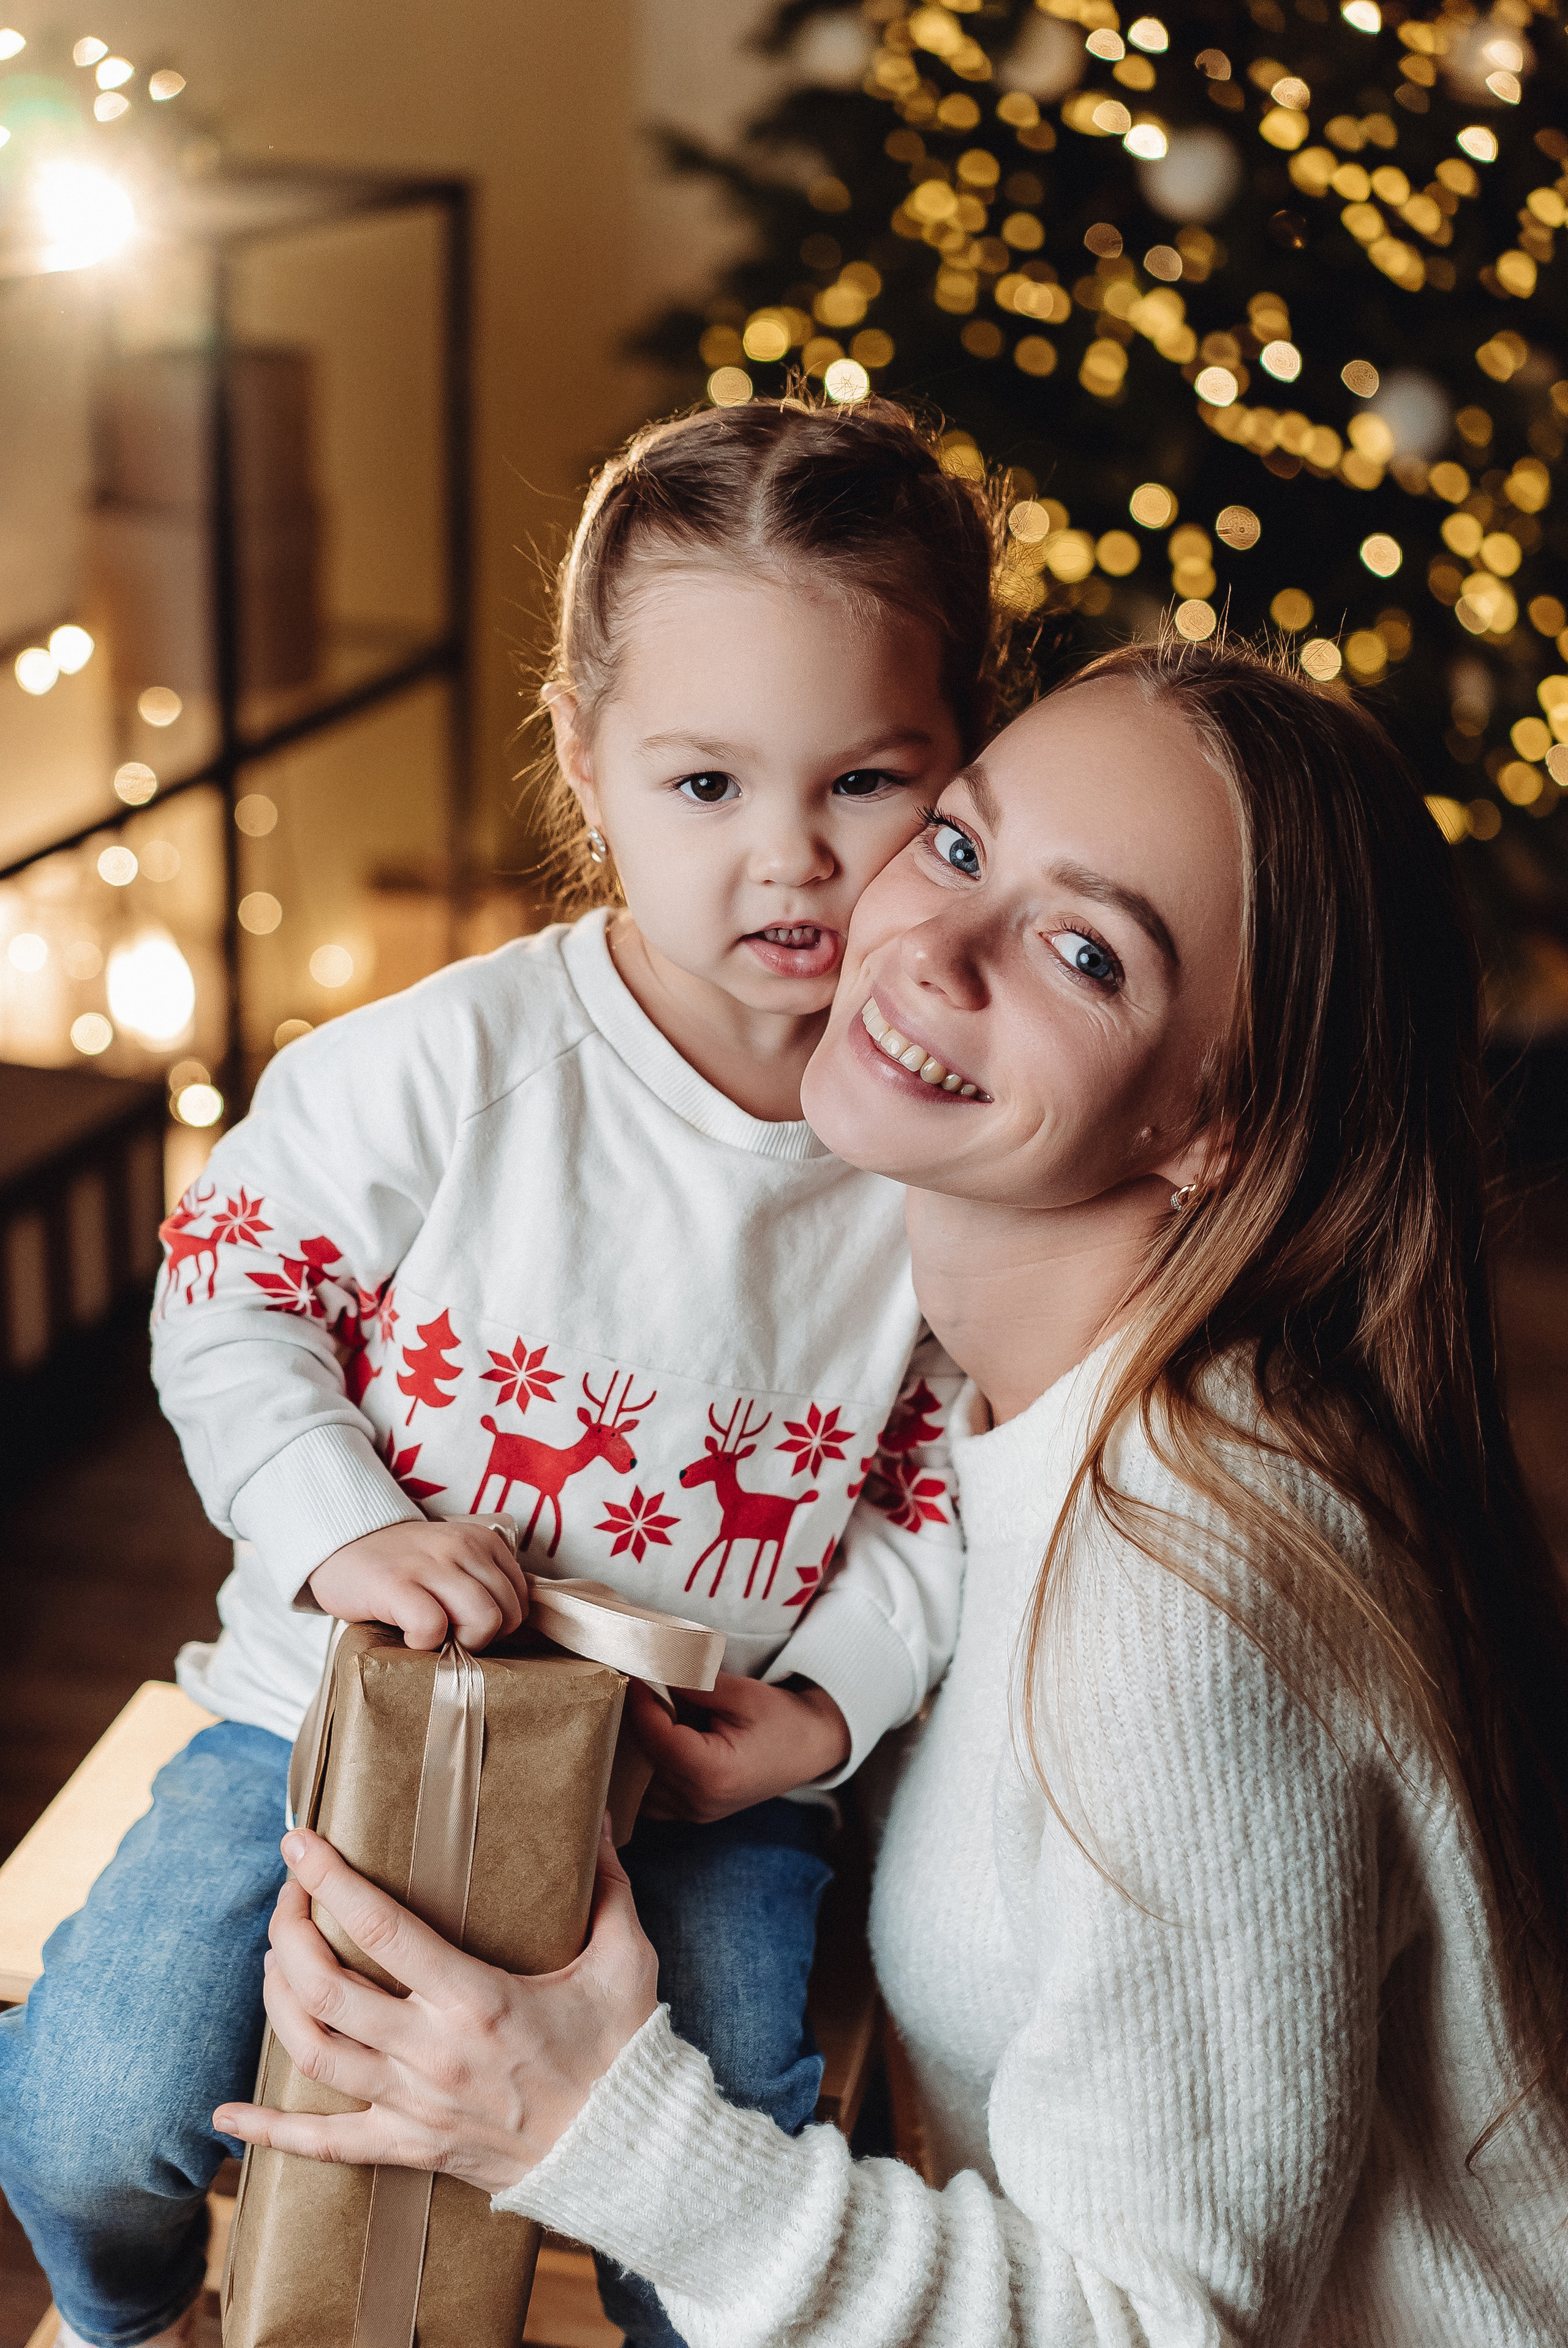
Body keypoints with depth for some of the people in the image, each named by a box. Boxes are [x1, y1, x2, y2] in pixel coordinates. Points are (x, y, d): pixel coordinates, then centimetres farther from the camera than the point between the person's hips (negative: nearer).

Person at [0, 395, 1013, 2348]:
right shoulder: (459, 1061, -16)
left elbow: (947, 1491, 3)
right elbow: (229, 1286, -5)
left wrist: (827, 1705, -9)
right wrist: (344, 1531, -19)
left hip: (705, 1768, 1)